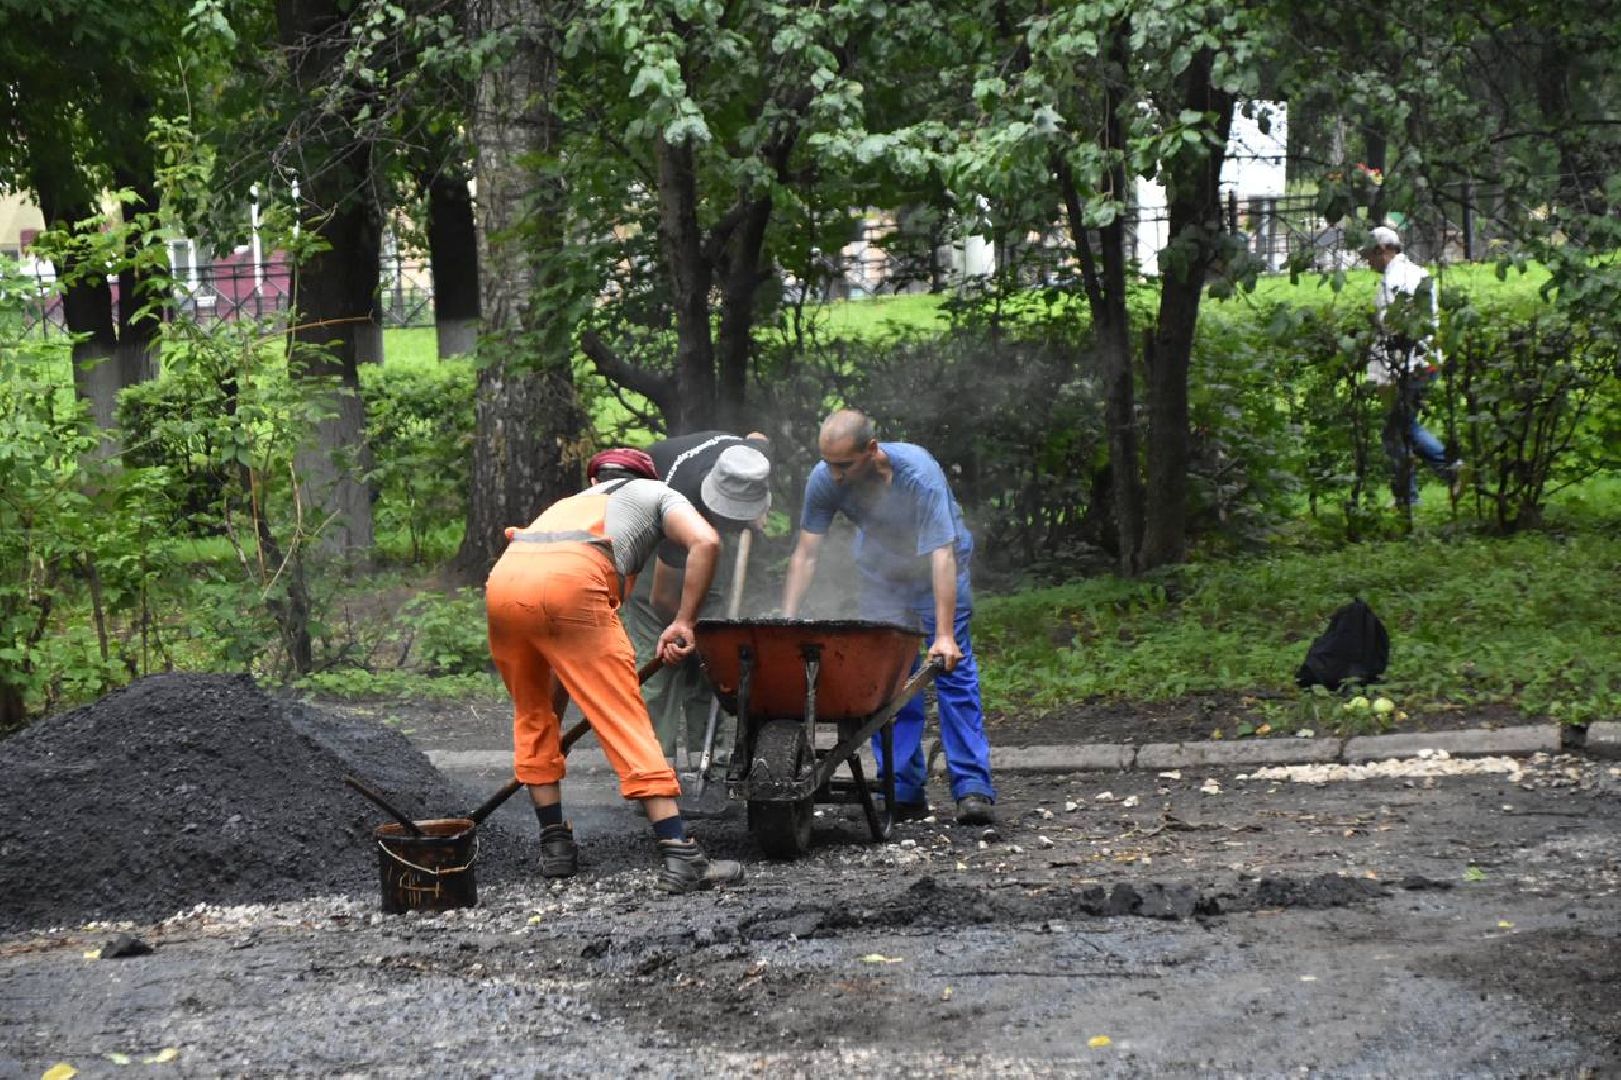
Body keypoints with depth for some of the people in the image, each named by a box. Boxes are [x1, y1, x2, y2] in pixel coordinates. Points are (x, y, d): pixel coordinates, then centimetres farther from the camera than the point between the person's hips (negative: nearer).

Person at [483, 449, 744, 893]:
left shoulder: (572, 502, 44)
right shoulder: (656, 494, 31)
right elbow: (705, 542, 8)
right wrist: (683, 623, 12)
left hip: (503, 579, 5)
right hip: (571, 582, -5)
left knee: (531, 716, 25)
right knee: (626, 722, -2)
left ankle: (555, 846, 25)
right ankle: (680, 858, -8)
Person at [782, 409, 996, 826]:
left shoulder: (919, 474, -36)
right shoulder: (824, 480, -25)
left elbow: (943, 556, -37)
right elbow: (805, 555, -18)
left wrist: (944, 635, -41)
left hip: (936, 569, -4)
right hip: (880, 571, 4)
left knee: (952, 670, -12)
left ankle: (973, 789, -14)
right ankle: (904, 792, 1)